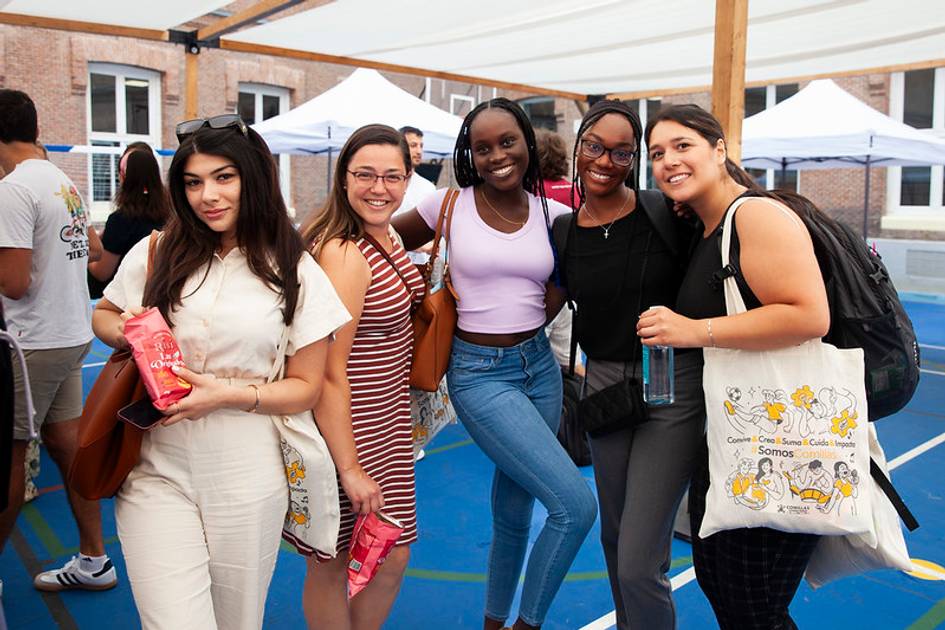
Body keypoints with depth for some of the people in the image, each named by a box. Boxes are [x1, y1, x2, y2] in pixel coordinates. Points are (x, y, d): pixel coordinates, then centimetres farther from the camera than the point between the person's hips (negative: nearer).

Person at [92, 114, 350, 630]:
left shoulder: (296, 272, -2)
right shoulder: (157, 253, 1)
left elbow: (305, 387, 0)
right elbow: (103, 314, 18)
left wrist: (229, 394, -16)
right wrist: (123, 330, -6)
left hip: (245, 474, 0)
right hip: (158, 470, 0)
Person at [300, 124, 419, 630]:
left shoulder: (386, 237, 7)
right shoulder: (344, 254, -22)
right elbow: (328, 371, -24)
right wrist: (348, 467, -21)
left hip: (388, 425, 9)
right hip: (343, 428, -9)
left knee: (392, 557, 18)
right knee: (333, 563, 10)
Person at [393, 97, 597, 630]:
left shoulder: (552, 214, 2)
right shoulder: (450, 205, -5)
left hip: (540, 366, 4)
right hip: (479, 374, -4)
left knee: (513, 514, 16)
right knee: (577, 505, -13)